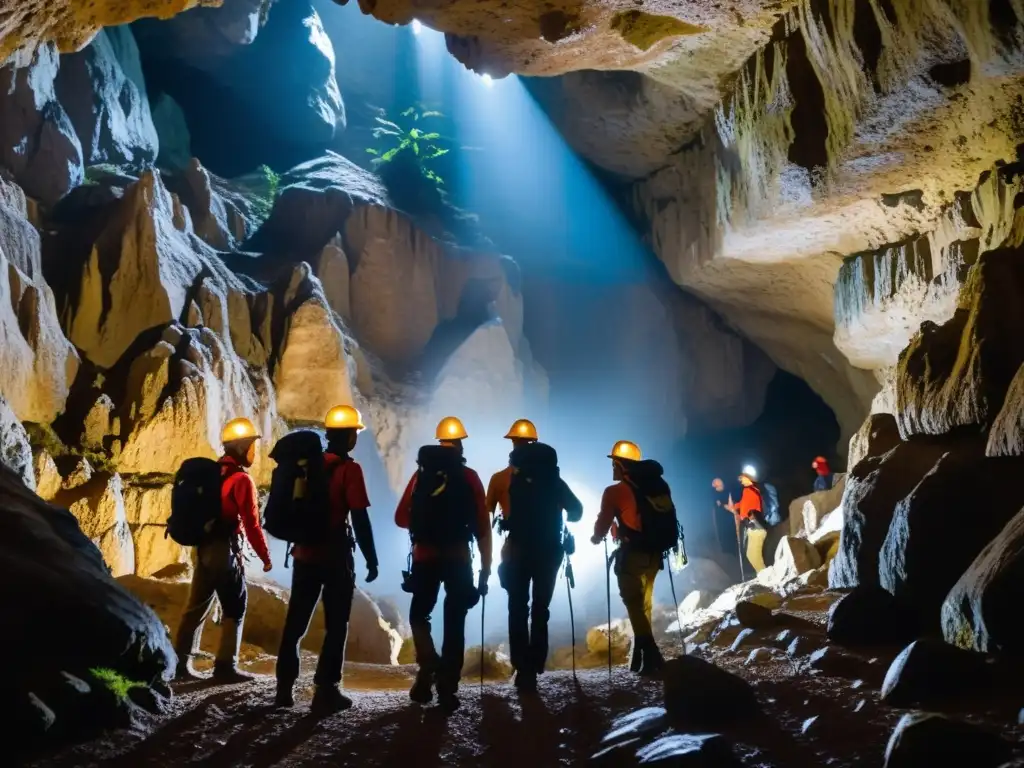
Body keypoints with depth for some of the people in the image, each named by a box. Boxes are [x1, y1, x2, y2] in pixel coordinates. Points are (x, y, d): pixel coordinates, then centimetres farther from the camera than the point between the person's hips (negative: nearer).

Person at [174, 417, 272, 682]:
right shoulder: (241, 479, -12)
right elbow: (251, 523, -14)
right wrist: (265, 556, -7)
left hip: (203, 547, 8)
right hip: (224, 549, -8)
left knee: (196, 606, 13)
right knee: (234, 609, 1)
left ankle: (180, 662, 16)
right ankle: (225, 666, 1)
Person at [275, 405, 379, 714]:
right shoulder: (349, 469, -12)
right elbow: (360, 520, -15)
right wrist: (371, 559, -9)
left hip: (305, 554, 6)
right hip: (335, 557, -6)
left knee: (295, 621, 13)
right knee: (336, 625, 3)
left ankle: (285, 687, 19)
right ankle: (325, 691, 2)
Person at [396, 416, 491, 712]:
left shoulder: (420, 474, 4)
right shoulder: (469, 477, -2)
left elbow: (401, 518, 7)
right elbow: (482, 527, -4)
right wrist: (485, 568, 2)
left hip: (424, 557, 1)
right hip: (458, 558, -1)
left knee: (419, 614, 19)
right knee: (454, 624, 8)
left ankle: (428, 665, -5)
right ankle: (447, 690, 7)